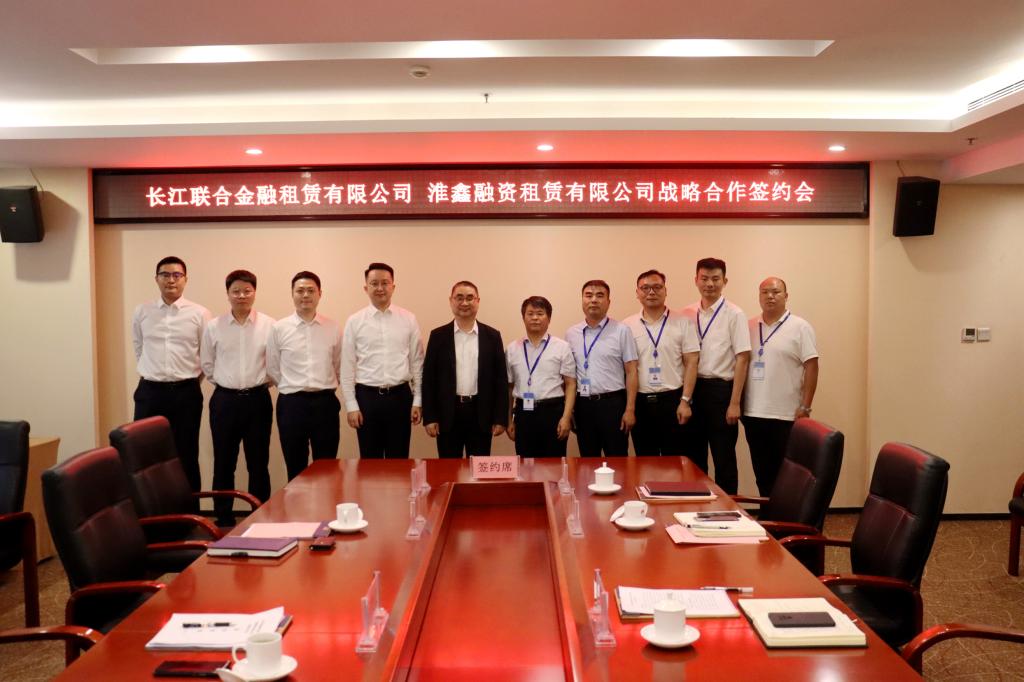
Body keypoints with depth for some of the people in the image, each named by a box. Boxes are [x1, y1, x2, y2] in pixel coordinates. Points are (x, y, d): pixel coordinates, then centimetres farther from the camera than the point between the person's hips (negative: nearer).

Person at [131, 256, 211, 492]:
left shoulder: (199, 314, -1)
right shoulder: (141, 313, 5)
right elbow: (139, 350, 16)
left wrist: (188, 380, 5)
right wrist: (152, 375, 13)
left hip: (186, 393, -1)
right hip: (150, 392, 2)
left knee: (186, 456, 9)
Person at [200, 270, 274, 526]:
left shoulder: (269, 325, -3)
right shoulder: (214, 326, 2)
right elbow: (207, 364, 10)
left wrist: (260, 381, 1)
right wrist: (225, 382, 6)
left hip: (257, 399, -1)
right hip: (224, 400, 1)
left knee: (258, 463, 7)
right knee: (224, 463, 8)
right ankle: (224, 519, 21)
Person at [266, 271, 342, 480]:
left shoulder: (333, 328, 4)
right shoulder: (279, 328, 0)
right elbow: (272, 369, 7)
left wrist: (324, 388, 9)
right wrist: (292, 388, 7)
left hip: (325, 403, 1)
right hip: (291, 404, 0)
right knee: (296, 469, 10)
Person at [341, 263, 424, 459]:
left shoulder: (409, 319, 2)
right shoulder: (354, 321, 0)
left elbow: (417, 362, 4)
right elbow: (347, 367, 1)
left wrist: (418, 400, 1)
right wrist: (351, 405, -3)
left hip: (400, 396, 0)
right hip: (367, 397, 0)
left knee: (399, 460, 9)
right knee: (370, 461, 10)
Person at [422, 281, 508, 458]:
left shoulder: (492, 336, 4)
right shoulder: (438, 336, 2)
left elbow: (500, 379, 4)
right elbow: (429, 378, 2)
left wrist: (500, 418, -1)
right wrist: (429, 418, -4)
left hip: (481, 414, 1)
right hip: (448, 414, 0)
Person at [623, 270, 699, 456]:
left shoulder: (682, 322, 1)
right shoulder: (627, 326, 4)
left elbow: (691, 363, -1)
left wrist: (685, 401, -7)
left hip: (672, 400, -1)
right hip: (640, 401, 2)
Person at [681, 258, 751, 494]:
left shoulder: (734, 315, -7)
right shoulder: (687, 314, 6)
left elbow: (742, 359, -9)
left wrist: (735, 403, -13)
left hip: (721, 389, -4)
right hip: (692, 388, 5)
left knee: (724, 459, 5)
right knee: (694, 456, 14)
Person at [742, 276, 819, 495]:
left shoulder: (800, 327, -3)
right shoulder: (749, 327, 10)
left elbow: (811, 366, -6)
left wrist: (805, 407, -11)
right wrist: (738, 403, 9)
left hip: (787, 415, -4)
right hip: (753, 413, 4)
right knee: (762, 473, 12)